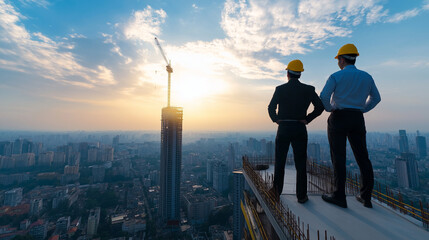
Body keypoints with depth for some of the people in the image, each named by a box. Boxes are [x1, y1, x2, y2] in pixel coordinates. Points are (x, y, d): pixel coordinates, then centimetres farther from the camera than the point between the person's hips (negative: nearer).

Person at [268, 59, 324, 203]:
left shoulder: (280, 89, -2)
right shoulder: (308, 89, 3)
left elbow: (271, 108, -6)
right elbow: (320, 107, -2)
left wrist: (276, 120, 7)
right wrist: (307, 119, 3)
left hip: (283, 129, -1)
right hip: (300, 129, 1)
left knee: (280, 161, 12)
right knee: (300, 163, 9)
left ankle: (277, 187, 5)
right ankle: (301, 195, 13)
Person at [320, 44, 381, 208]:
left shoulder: (336, 76, -6)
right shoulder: (367, 77, 13)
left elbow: (323, 97, -16)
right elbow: (376, 98, 21)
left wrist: (330, 109, 1)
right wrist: (362, 109, 19)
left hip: (339, 118, -6)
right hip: (358, 119, 6)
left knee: (338, 158, -3)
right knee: (362, 157, 10)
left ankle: (340, 197, 3)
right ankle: (366, 197, 17)